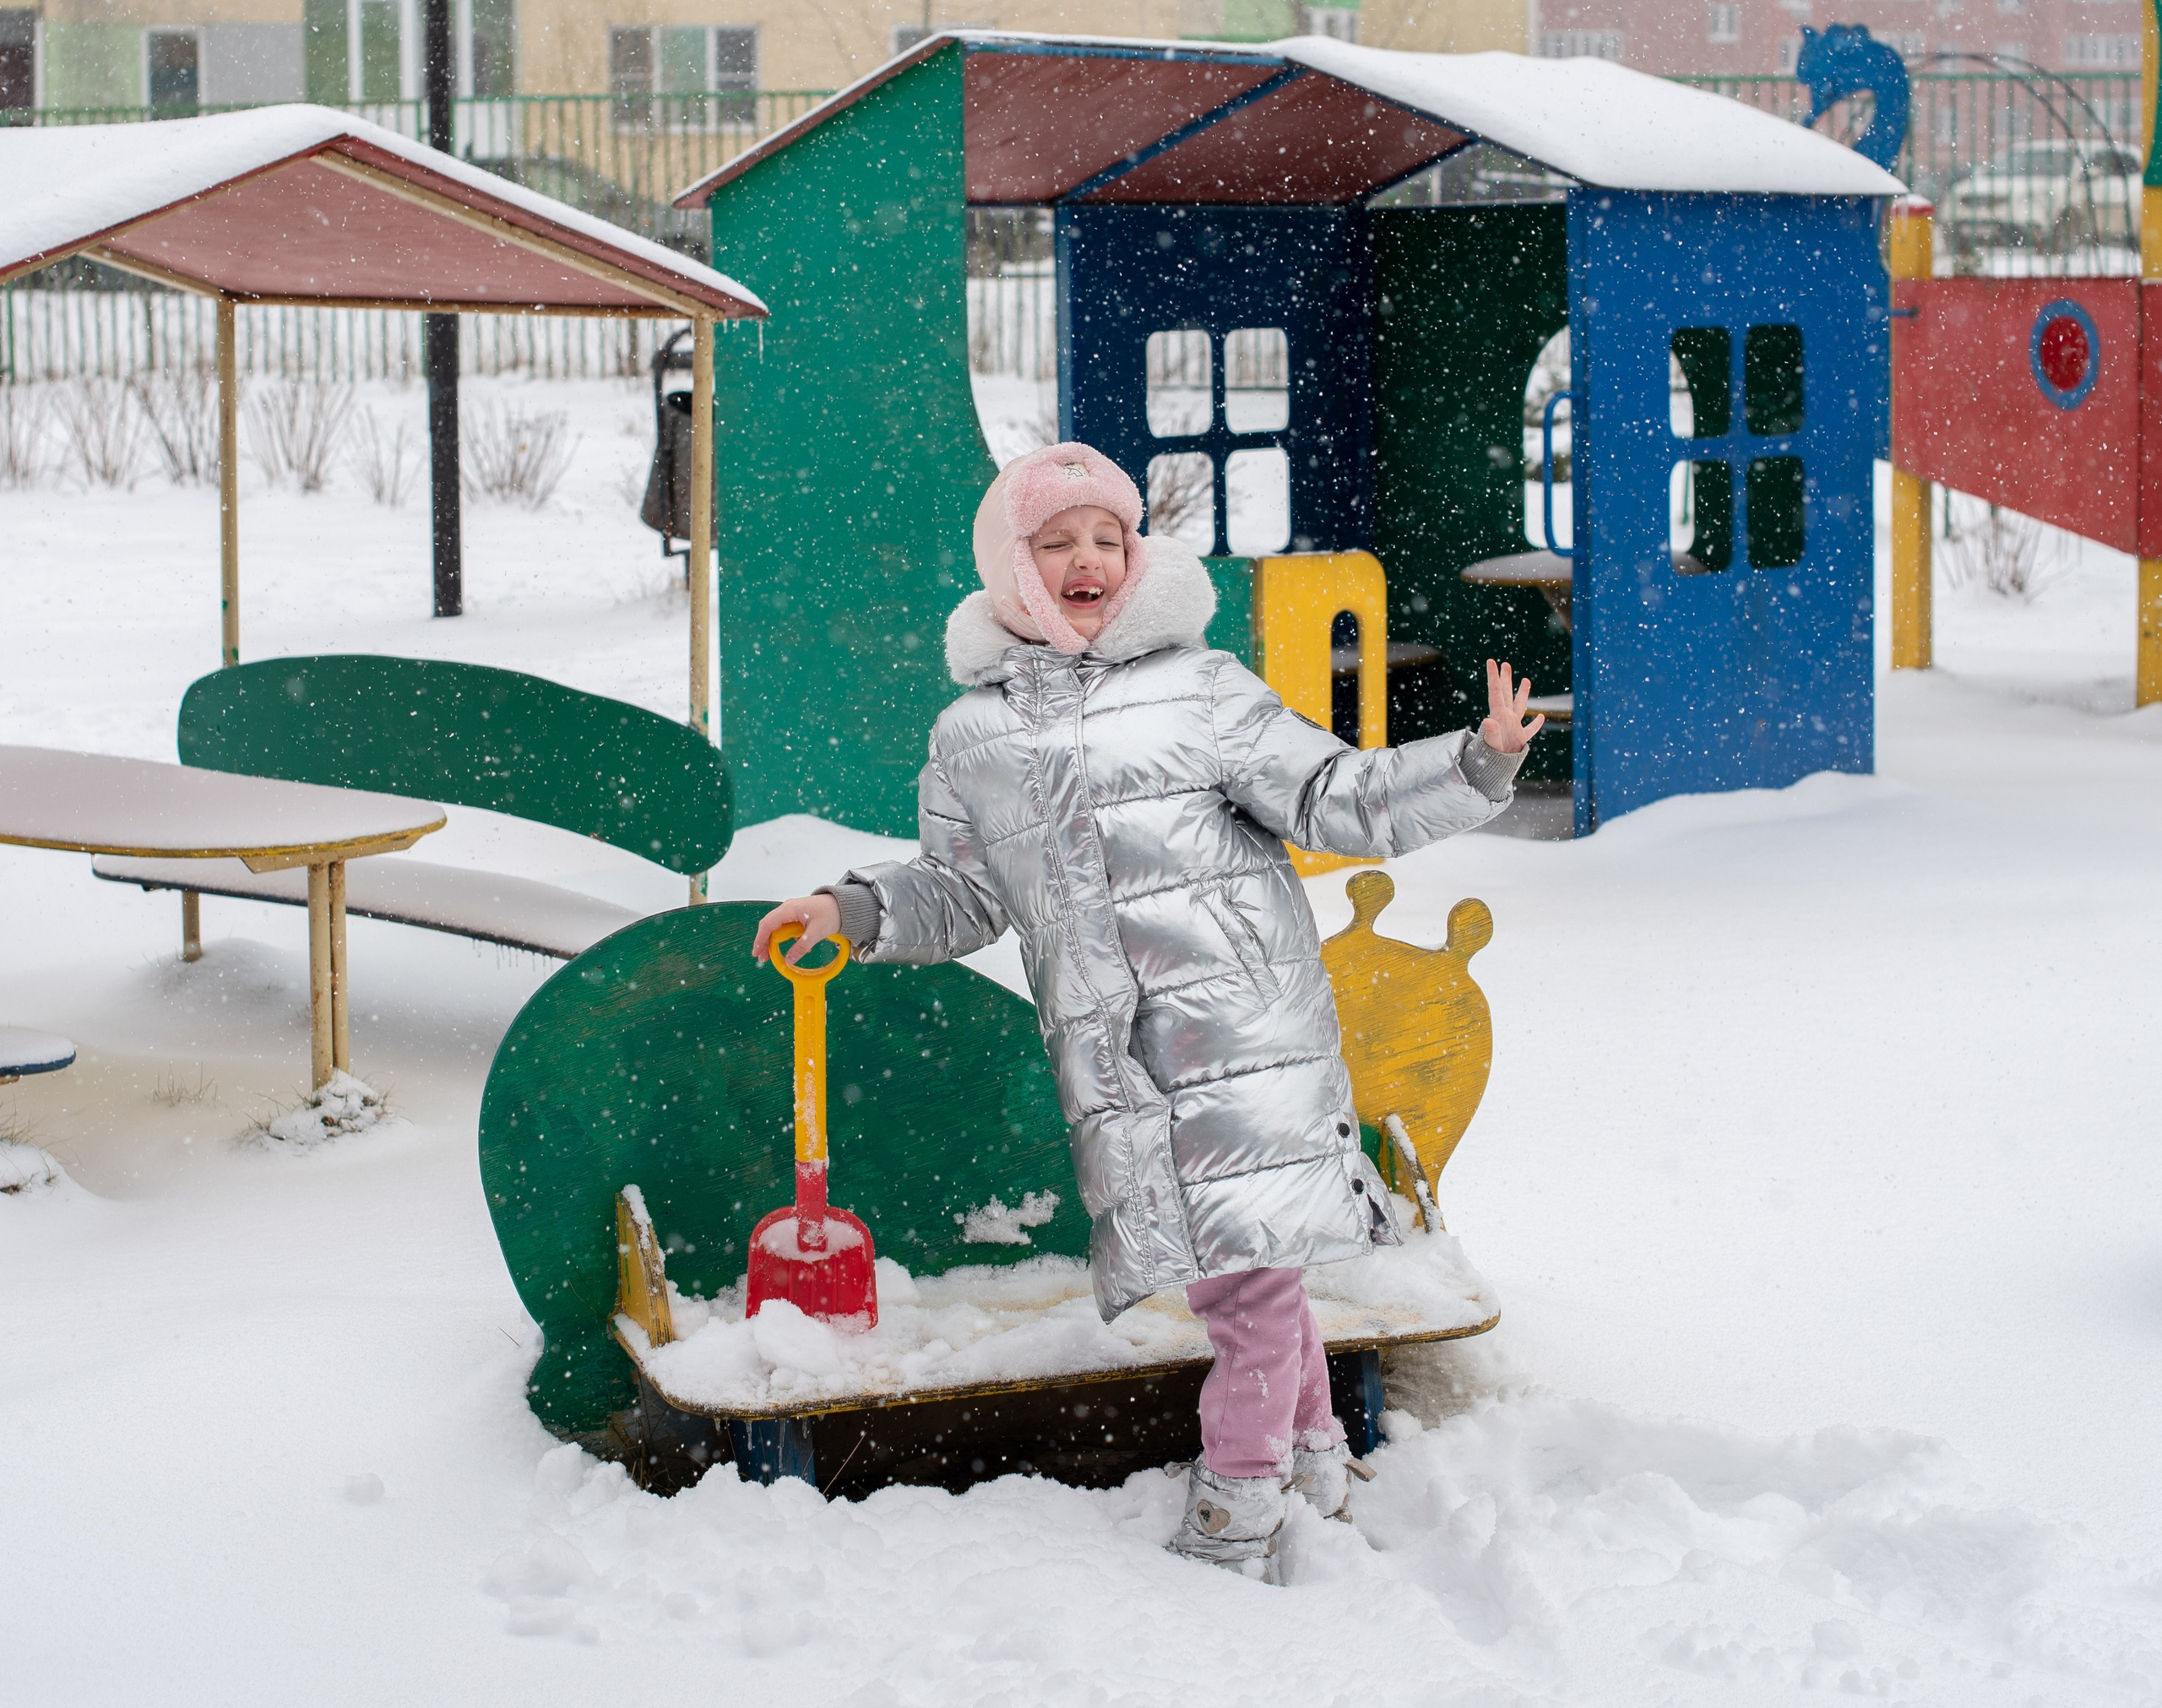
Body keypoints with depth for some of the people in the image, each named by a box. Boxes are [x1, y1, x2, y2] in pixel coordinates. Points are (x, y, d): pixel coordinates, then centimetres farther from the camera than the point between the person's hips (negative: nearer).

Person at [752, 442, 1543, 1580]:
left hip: (1239, 1034, -3)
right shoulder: (972, 736, 12)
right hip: (1110, 1057, 3)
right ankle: (1312, 1466, 26)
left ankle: (1230, 1532, 7)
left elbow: (1336, 800, 0)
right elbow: (963, 893, 23)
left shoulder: (1197, 686, 2)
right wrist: (856, 911, 8)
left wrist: (1480, 763, -11)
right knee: (1252, 1278, 5)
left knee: (1250, 1272, -7)